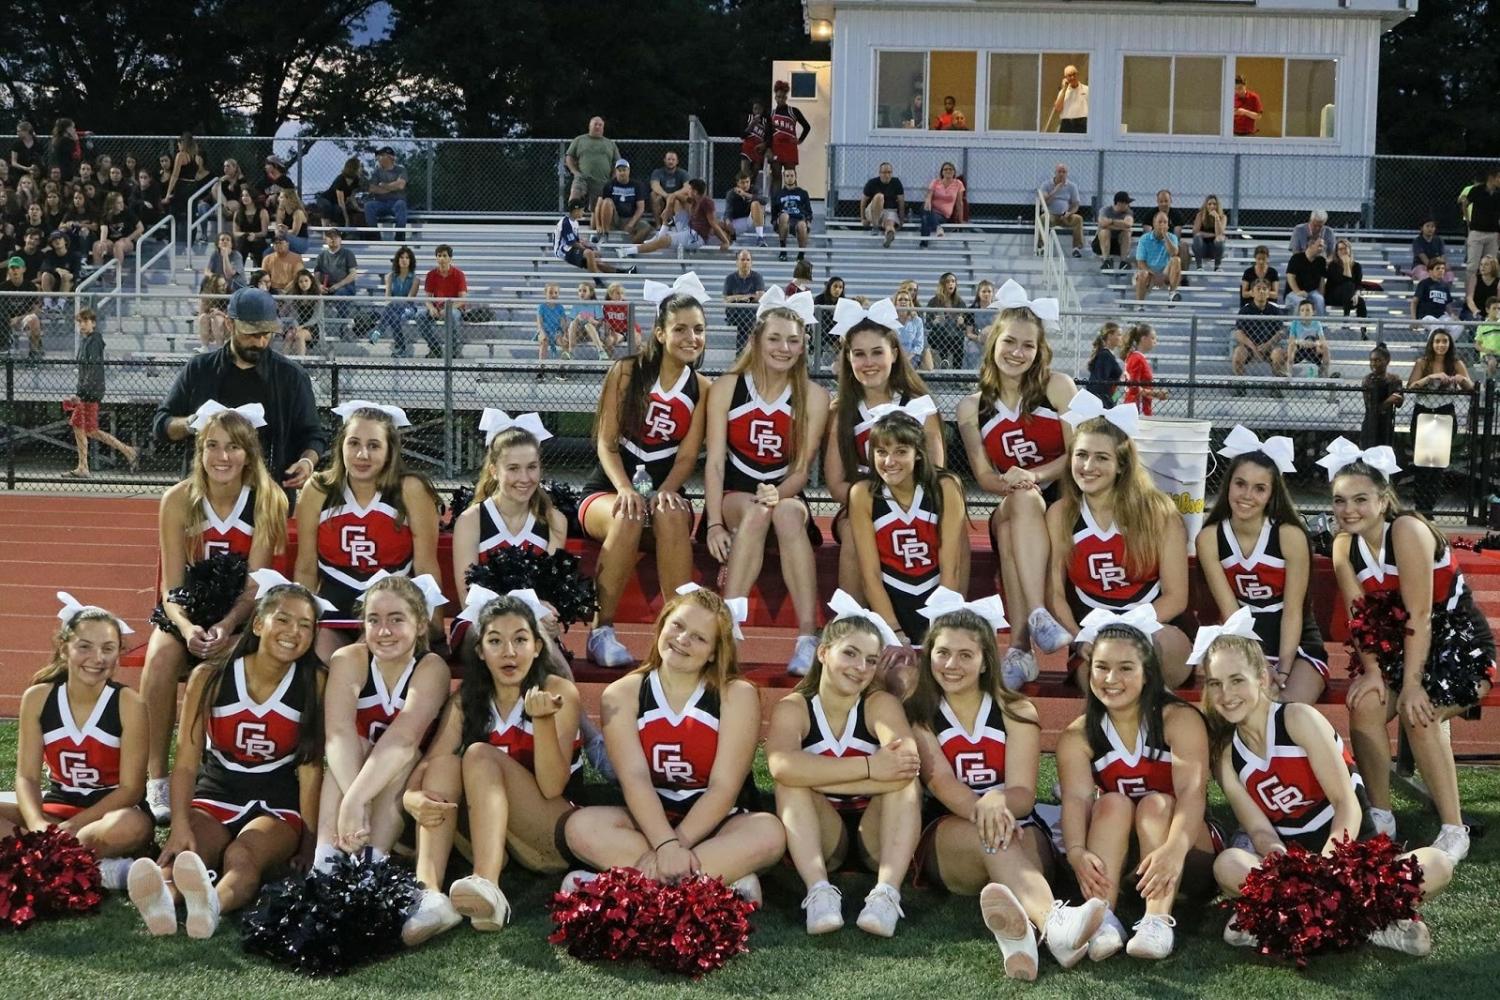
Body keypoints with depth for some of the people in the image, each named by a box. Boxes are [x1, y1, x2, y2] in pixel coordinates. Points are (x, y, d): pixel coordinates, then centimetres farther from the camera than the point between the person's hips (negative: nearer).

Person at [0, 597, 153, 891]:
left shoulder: (128, 704, -12)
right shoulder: (37, 698, -3)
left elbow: (131, 788, -13)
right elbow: (27, 776, -5)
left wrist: (70, 827, -22)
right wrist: (38, 825, -25)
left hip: (110, 811, -4)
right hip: (57, 807, 4)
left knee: (133, 826, -39)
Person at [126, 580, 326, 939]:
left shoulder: (314, 684, -5)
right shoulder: (209, 678, -4)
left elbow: (310, 768, -6)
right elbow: (187, 761, -6)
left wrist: (309, 841, -13)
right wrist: (180, 826, -21)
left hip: (277, 806, -2)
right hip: (214, 797, 2)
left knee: (241, 857, -36)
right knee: (181, 856, -34)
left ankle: (210, 905, -69)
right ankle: (160, 902, -66)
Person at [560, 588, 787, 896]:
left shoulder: (737, 696, -4)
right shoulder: (622, 695, -1)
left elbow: (724, 786, -13)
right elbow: (635, 779, -14)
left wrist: (677, 843, -25)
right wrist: (666, 845, -29)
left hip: (713, 823, -1)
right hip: (649, 820, 1)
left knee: (769, 832, -32)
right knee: (581, 827, -28)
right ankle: (726, 879, -33)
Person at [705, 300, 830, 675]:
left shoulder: (813, 397, -1)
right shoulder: (727, 388, -2)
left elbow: (802, 467, -4)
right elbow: (714, 462, -8)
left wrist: (779, 494, -27)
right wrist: (715, 524, -20)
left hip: (786, 496, 1)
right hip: (735, 494, 0)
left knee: (786, 512, -36)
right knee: (755, 512, -36)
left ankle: (808, 637, -40)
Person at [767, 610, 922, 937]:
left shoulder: (882, 704, -6)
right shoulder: (792, 708, -6)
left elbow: (909, 764, -29)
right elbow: (782, 766, -31)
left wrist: (816, 777, -30)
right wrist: (869, 767, -37)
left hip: (878, 835, 0)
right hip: (818, 839, 0)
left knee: (904, 780, -25)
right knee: (791, 782, -25)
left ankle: (887, 893, -38)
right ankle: (819, 891, -37)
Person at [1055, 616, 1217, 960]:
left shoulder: (1180, 719, -11)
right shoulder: (1077, 736, -4)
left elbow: (1192, 792, -25)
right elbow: (1076, 798, -20)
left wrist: (1174, 848, -45)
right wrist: (1077, 852, -42)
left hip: (1188, 860, -2)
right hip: (1115, 866, 2)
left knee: (1156, 804, -27)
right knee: (1113, 803, -24)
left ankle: (1158, 920, -45)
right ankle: (1101, 917, -42)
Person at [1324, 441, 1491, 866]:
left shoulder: (1407, 531, -23)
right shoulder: (1345, 544, -3)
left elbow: (1419, 616, -25)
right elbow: (1359, 615, -6)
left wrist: (1412, 683, -26)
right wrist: (1371, 671, -19)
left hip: (1458, 640, -6)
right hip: (1396, 644, 6)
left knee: (1419, 712, -29)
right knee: (1365, 704, -21)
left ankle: (1454, 830, -18)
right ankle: (1380, 818, -9)